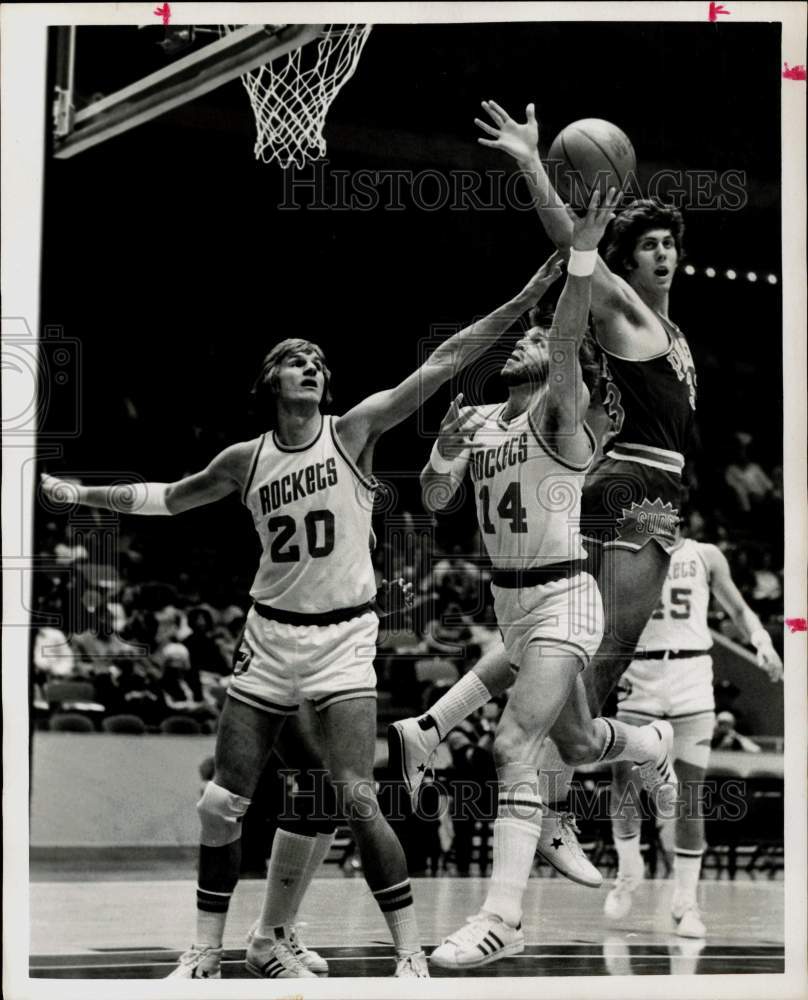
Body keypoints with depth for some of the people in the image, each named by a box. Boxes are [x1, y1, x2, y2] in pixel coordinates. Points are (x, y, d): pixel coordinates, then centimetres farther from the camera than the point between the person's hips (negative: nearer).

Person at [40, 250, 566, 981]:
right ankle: (207, 950, 17)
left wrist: (528, 297, -21)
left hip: (343, 636, -4)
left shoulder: (353, 432, -6)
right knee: (223, 802, 3)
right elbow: (169, 498, 20)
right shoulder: (246, 460, 3)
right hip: (271, 634, 4)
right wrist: (79, 494, 21)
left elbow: (442, 363, -14)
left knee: (356, 798, -16)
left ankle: (412, 953, -8)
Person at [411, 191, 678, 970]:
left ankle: (501, 920, -22)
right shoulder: (480, 421, 10)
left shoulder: (558, 414, -11)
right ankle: (652, 742, 58)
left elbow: (569, 342, -29)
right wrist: (446, 445, -9)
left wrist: (582, 255, -42)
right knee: (579, 744, 23)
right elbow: (433, 501, 12)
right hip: (509, 601, 8)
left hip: (562, 600, -8)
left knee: (513, 746, -22)